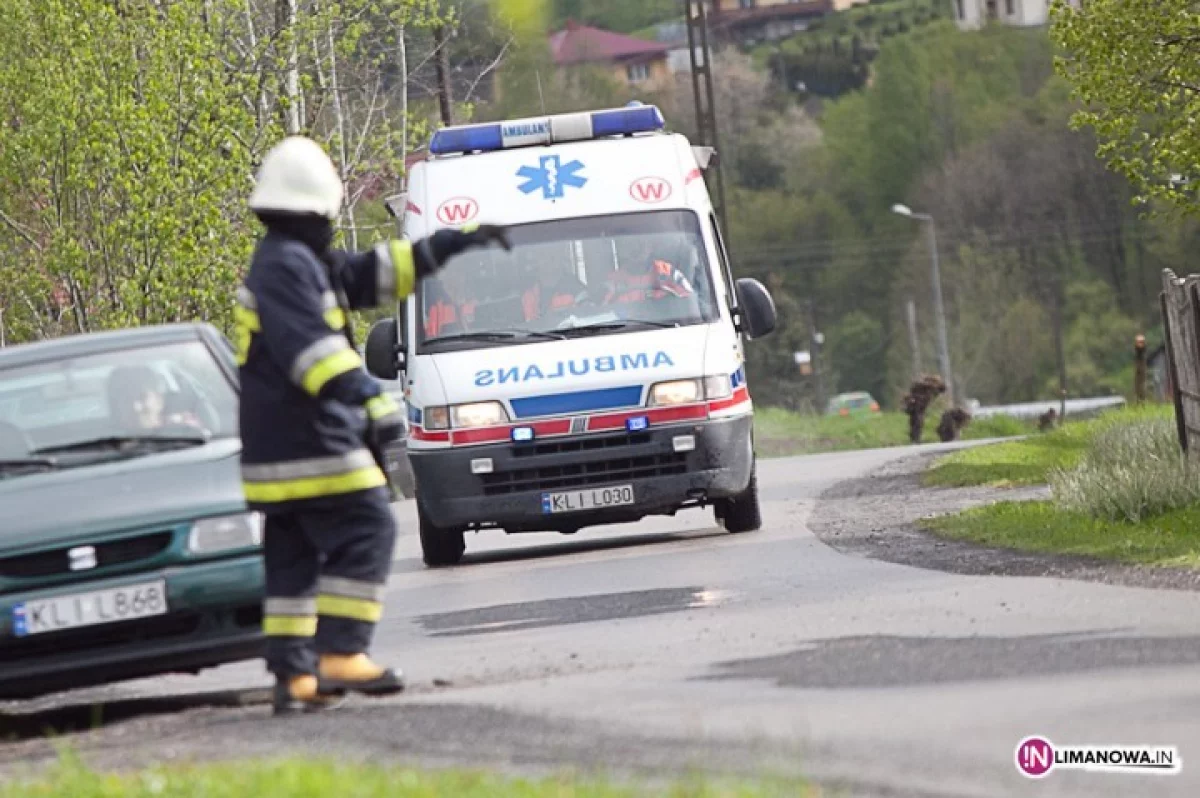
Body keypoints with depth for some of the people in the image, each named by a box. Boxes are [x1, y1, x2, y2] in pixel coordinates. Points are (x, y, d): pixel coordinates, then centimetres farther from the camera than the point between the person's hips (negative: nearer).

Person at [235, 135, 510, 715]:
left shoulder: (294, 261, 19)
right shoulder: (288, 265, -13)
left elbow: (374, 274, 27)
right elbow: (308, 345, -25)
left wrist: (453, 243, 29)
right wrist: (368, 398, -32)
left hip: (272, 449, 10)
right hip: (309, 443, -10)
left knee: (292, 558, 10)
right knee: (365, 532, -9)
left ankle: (292, 673, 9)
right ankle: (340, 653, -15)